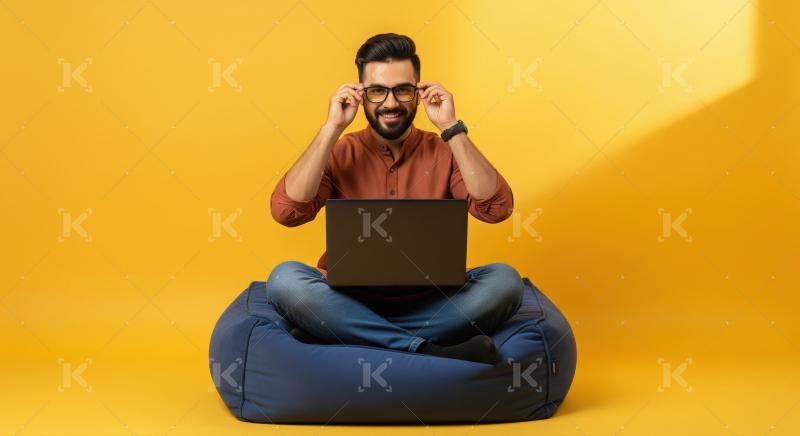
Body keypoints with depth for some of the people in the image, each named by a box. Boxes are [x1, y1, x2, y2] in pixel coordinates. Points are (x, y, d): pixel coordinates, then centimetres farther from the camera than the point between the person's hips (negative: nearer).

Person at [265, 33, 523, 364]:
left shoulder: (444, 152, 7)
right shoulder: (338, 154, 7)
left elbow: (497, 208, -10)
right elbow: (286, 211, -10)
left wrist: (451, 128, -11)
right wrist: (331, 128, -10)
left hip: (432, 308, 1)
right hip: (350, 304, 0)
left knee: (504, 279, -26)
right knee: (284, 278, -29)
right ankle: (429, 351, -31)